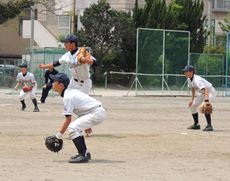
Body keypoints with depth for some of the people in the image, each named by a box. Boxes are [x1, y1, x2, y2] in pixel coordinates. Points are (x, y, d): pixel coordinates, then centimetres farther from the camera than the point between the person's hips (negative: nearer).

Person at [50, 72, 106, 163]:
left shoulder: (67, 97, -16)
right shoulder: (71, 91, 13)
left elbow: (68, 120, -17)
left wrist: (58, 136, -11)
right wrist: (87, 124, 29)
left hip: (97, 113, -11)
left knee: (72, 128, -17)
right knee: (76, 127, 20)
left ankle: (83, 155, -17)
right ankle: (85, 153, 24)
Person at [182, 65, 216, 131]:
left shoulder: (197, 80, -34)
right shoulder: (189, 79, -6)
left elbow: (205, 89, -47)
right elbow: (193, 88, 13)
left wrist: (206, 100, -60)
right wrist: (192, 100, 15)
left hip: (210, 91, -10)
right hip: (202, 93, 10)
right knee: (192, 106, 12)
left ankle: (209, 126, -30)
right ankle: (196, 124, 26)